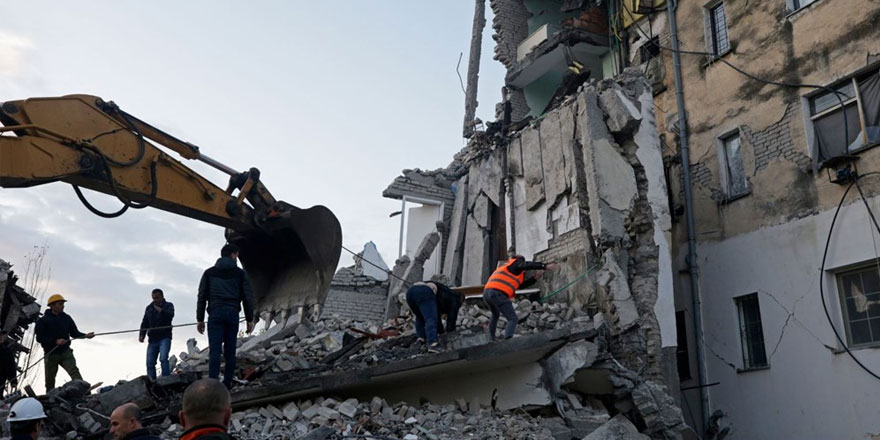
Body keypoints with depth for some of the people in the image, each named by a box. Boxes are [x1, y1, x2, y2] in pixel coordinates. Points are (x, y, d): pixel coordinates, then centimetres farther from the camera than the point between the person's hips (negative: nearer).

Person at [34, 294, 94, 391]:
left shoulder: (67, 318, 9)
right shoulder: (43, 321, -3)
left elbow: (74, 332, 9)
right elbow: (39, 338, -9)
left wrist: (85, 335, -11)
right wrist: (55, 341, -20)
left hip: (65, 351, 1)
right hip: (51, 354, -1)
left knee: (74, 370, -18)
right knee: (49, 379, 8)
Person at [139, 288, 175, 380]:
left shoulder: (168, 306, 5)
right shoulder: (149, 308, 18)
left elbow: (170, 315, -16)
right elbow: (145, 323, 17)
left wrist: (161, 311, -33)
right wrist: (142, 335, 2)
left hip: (164, 338, -5)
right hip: (152, 339, 5)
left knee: (163, 359, -22)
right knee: (150, 363, -2)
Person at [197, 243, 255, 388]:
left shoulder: (209, 273, 11)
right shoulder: (240, 273, 8)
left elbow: (202, 297, 8)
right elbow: (247, 297, 6)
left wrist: (200, 319, 11)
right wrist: (249, 319, 10)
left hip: (215, 314, 0)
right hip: (233, 314, 0)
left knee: (214, 350, -7)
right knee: (230, 350, 8)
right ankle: (227, 383, 7)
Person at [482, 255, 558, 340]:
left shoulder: (505, 268, 36)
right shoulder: (516, 263, 13)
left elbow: (521, 285, 32)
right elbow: (529, 265, -8)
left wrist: (535, 278, 25)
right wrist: (545, 266, -14)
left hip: (486, 293, 9)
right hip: (498, 294, -9)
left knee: (495, 315, 34)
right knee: (512, 319, -4)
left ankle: (491, 339, 36)